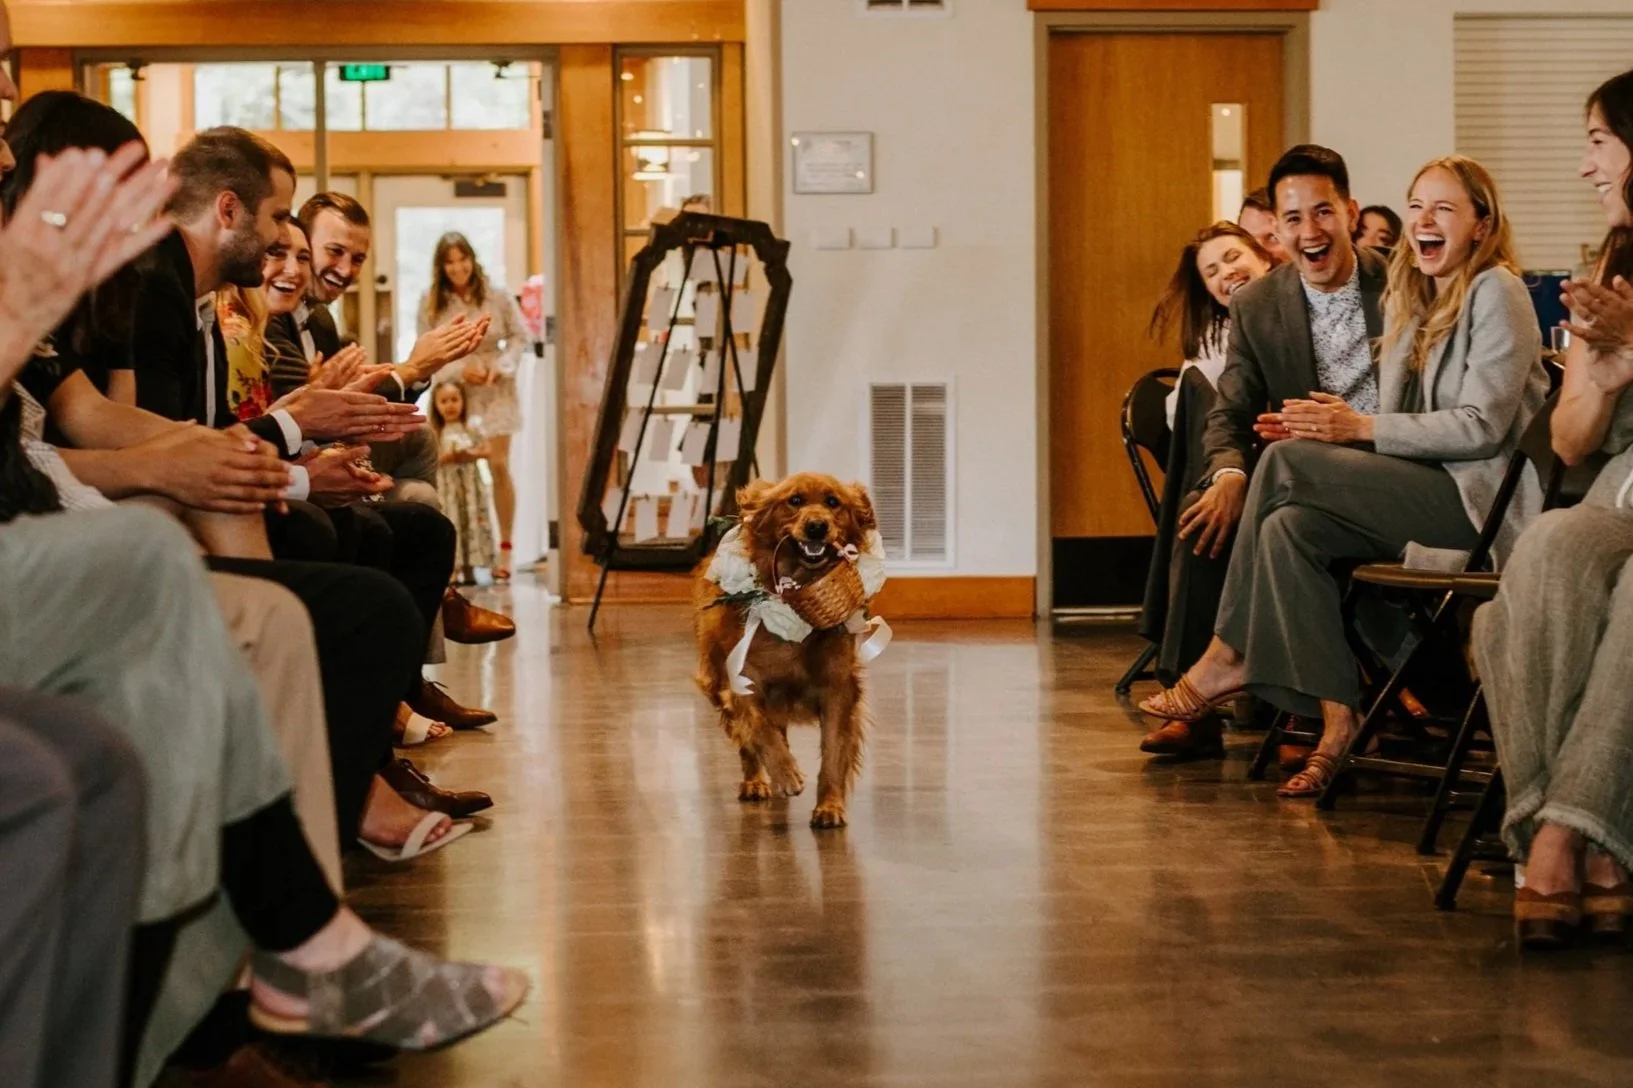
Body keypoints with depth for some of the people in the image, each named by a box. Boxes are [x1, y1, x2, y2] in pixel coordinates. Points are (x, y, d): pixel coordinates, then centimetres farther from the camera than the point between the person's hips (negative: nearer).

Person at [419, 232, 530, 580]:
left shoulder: (498, 297, -2)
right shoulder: (431, 304, -2)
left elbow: (519, 337, 4)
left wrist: (500, 367, -11)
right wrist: (459, 371, -13)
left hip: (495, 391, 0)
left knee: (499, 465, -4)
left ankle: (505, 549, 2)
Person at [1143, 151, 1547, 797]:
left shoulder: (1497, 293, -5)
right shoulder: (1407, 301, 20)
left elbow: (1482, 426, -14)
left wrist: (1360, 427, -16)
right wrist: (1336, 425, -5)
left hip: (1484, 501, -8)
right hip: (1424, 494, 8)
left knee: (1287, 461, -20)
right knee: (1288, 526, -19)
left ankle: (1231, 656, -10)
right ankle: (1337, 718, -23)